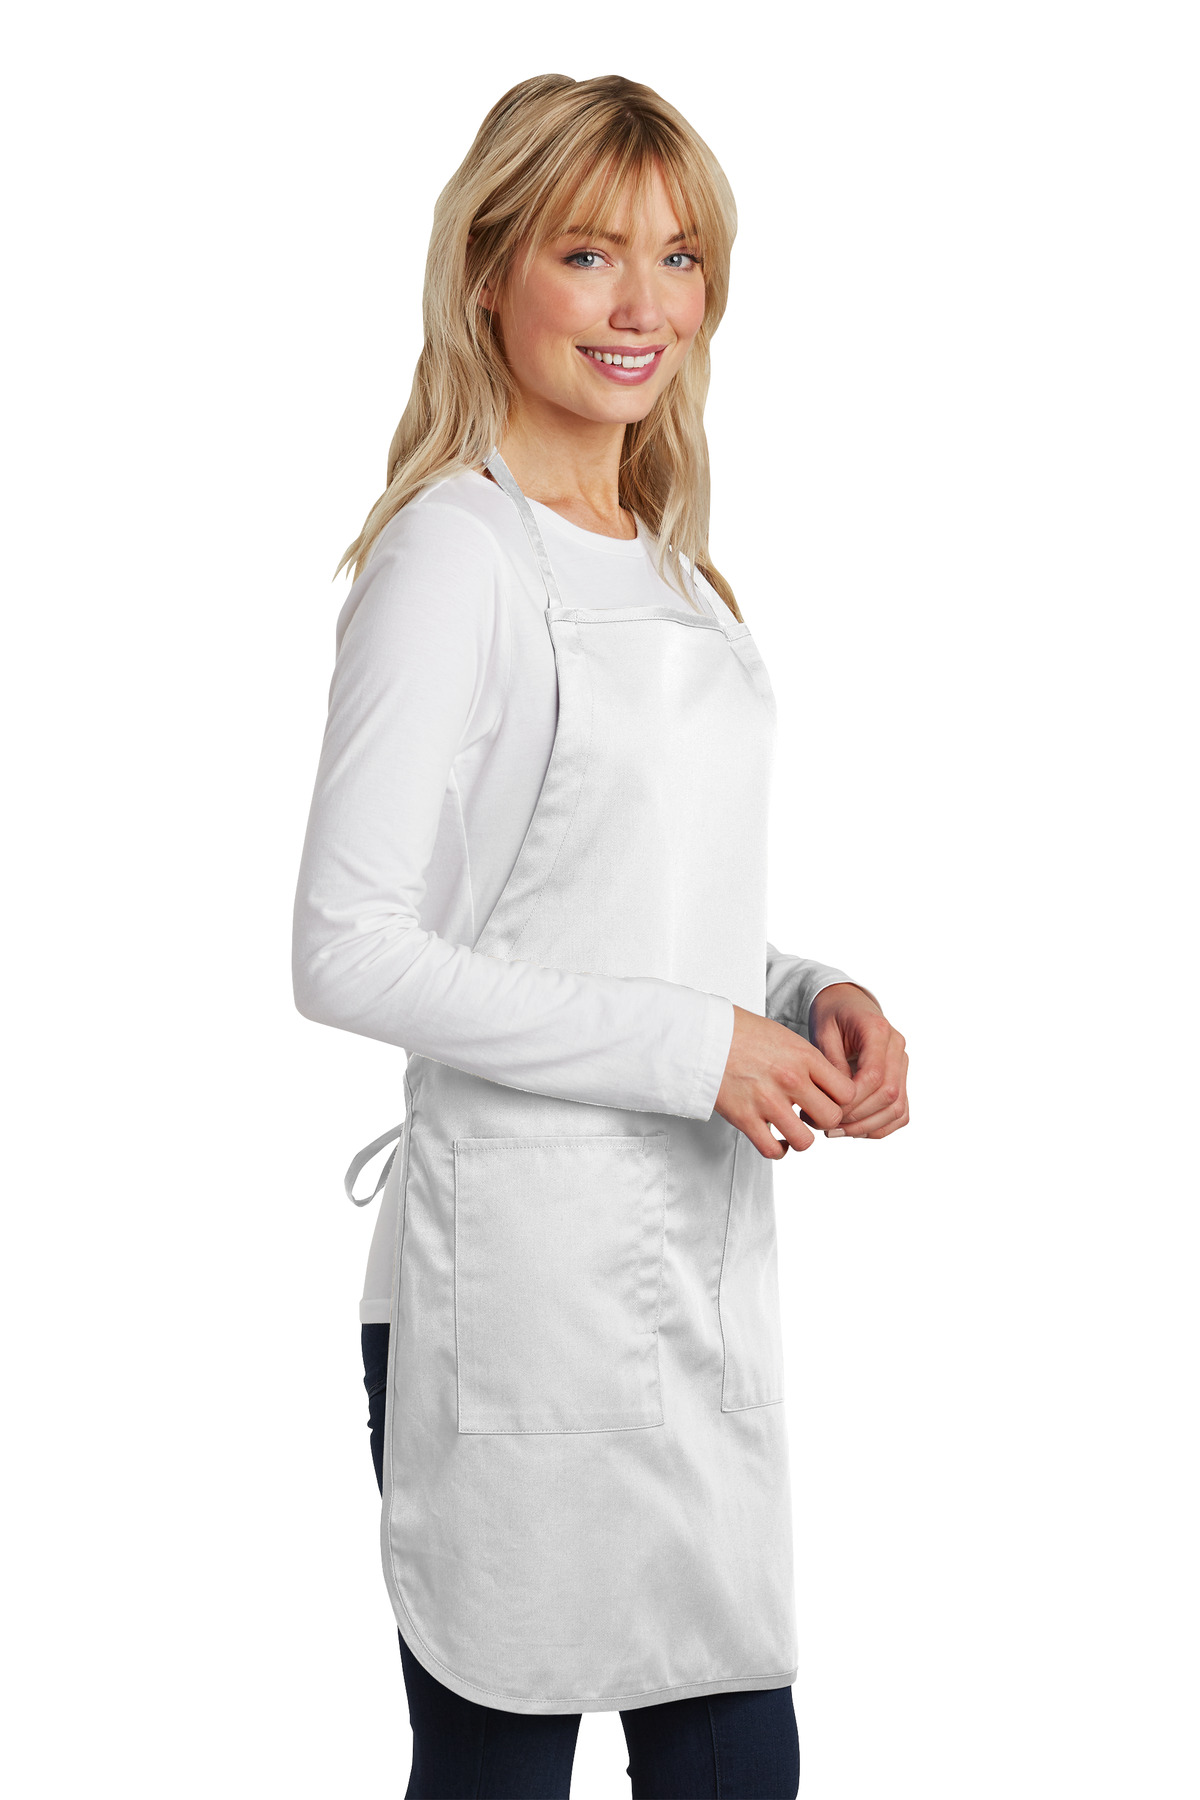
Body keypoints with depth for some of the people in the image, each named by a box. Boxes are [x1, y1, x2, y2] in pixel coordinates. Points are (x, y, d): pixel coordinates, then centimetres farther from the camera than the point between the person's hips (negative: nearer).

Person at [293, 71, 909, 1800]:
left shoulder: (673, 567, 14)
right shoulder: (451, 557, -11)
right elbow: (350, 949, -17)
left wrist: (809, 1001, 2)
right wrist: (691, 1045, -17)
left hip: (707, 1259, 8)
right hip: (523, 1284, -8)